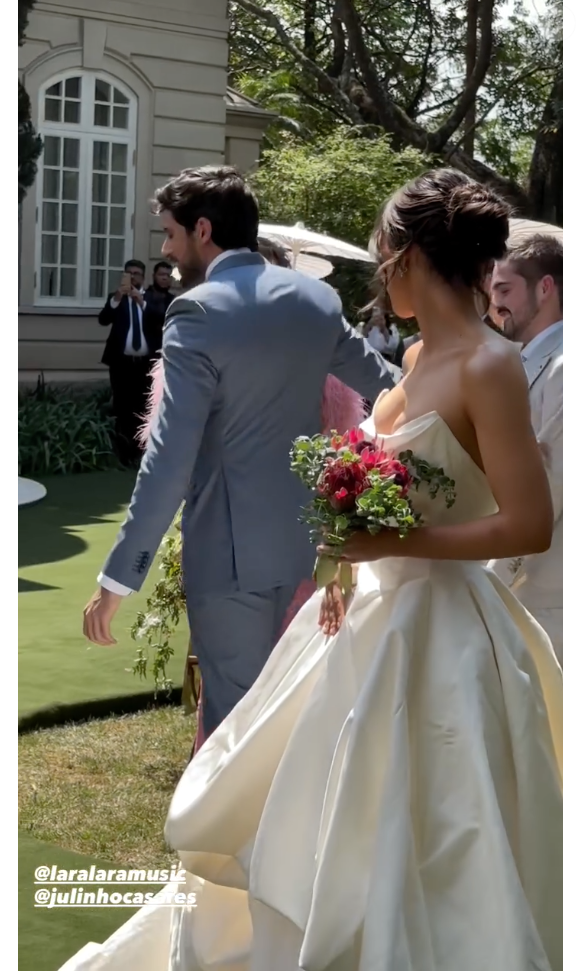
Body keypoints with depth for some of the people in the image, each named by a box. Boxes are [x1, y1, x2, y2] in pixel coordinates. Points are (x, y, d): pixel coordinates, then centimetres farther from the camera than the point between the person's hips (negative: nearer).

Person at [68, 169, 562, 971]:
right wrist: (352, 556, 1)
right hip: (377, 610, 9)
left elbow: (531, 526, -22)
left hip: (437, 628, -9)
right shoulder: (423, 355, 7)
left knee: (405, 843, 3)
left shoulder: (490, 365, -19)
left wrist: (393, 541, -21)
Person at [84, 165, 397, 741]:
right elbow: (384, 386, 16)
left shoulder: (199, 311, -16)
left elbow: (170, 456, -21)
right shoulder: (318, 298, 4)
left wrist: (119, 577, -19)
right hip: (304, 535, 7)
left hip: (230, 545, -6)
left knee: (235, 713, 4)